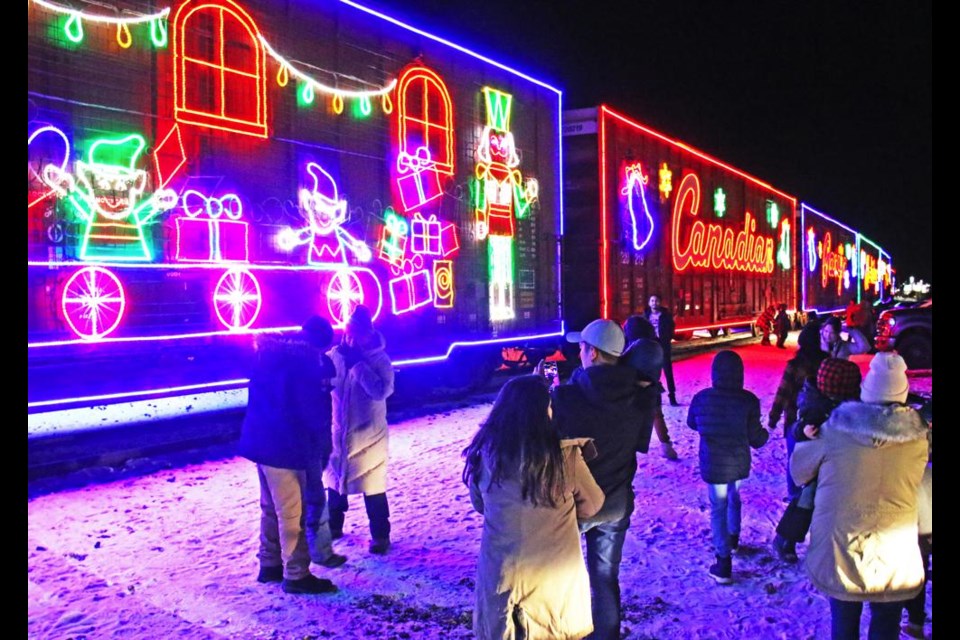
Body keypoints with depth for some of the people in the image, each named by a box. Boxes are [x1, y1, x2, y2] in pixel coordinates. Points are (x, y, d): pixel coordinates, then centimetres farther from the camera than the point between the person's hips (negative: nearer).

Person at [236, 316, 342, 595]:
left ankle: (270, 564, 31)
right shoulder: (304, 364, -20)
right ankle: (296, 575, 10)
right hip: (284, 448, -9)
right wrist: (322, 449, 0)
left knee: (272, 509, 21)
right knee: (293, 514, 2)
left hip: (262, 442, 9)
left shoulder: (272, 352, 6)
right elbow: (315, 415, -17)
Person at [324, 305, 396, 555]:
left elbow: (381, 391, -24)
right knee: (335, 479, 20)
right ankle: (333, 526, 40)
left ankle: (380, 535, 18)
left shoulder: (379, 359, -11)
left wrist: (358, 364, -26)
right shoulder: (335, 355, -3)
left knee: (372, 486, 2)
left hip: (368, 434, -4)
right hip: (338, 432, 4)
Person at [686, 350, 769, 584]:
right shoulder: (748, 400, -17)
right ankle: (733, 539, 49)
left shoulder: (701, 398, -14)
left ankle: (724, 565, 7)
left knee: (718, 509, 8)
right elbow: (756, 439, -9)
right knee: (733, 497, 28)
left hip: (713, 464, -2)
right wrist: (765, 434, 13)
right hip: (740, 463, 2)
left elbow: (692, 423, 7)